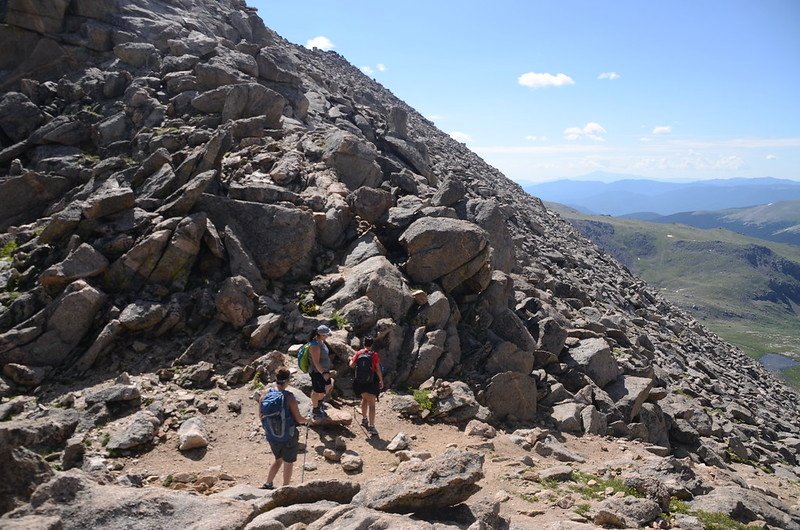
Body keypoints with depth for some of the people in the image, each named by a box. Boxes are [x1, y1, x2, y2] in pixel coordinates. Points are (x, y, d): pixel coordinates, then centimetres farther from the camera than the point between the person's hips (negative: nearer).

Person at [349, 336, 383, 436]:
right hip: (371, 382, -4)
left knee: (365, 398, 27)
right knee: (371, 404, -1)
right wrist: (381, 380, 0)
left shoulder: (358, 353, -3)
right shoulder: (374, 354, -11)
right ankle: (371, 426, -7)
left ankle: (364, 419, 37)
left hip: (360, 382, 4)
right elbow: (378, 369, -11)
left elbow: (352, 365, 5)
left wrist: (351, 359, 26)